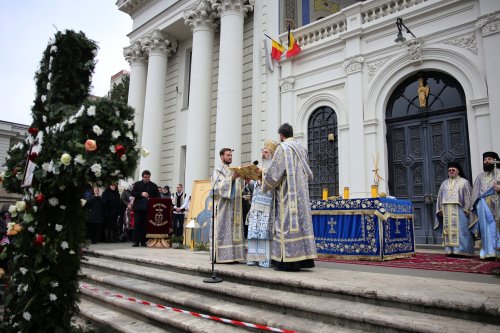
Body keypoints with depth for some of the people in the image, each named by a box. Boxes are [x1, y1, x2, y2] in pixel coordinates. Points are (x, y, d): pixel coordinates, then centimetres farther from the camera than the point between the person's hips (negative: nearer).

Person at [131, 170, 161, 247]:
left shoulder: (154, 186, 11)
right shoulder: (137, 184, 10)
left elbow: (158, 196, 8)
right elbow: (132, 193, 3)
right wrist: (141, 194, -11)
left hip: (149, 208, 0)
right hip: (138, 207, 0)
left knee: (145, 225, 1)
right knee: (137, 225, -1)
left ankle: (143, 241, 8)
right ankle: (136, 241, 4)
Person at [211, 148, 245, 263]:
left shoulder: (233, 171, 22)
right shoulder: (217, 170, 2)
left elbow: (239, 187, 19)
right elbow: (218, 186, -13)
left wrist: (245, 180, 1)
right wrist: (231, 178, -22)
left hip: (234, 206, 7)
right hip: (223, 205, -7)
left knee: (233, 230, 3)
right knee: (222, 229, -9)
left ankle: (231, 255, 4)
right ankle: (220, 256, -7)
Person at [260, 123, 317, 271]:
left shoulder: (282, 148, -7)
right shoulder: (302, 148, 14)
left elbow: (274, 171, -10)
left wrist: (264, 173, 9)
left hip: (287, 193, -7)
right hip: (301, 192, 7)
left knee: (287, 223, -5)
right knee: (300, 220, 7)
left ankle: (288, 261, -4)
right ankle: (302, 258, 8)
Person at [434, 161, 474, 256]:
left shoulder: (464, 182, 6)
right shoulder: (445, 183, 18)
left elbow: (468, 196, -1)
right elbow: (440, 197, 16)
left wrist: (467, 209, -10)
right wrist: (440, 209, 8)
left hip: (459, 210, -4)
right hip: (447, 211, 4)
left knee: (460, 229, -6)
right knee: (448, 230, 2)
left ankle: (461, 250, -1)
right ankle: (450, 250, 5)